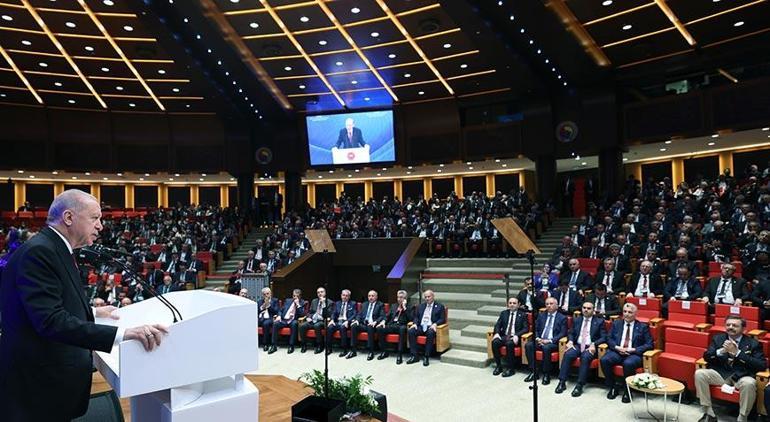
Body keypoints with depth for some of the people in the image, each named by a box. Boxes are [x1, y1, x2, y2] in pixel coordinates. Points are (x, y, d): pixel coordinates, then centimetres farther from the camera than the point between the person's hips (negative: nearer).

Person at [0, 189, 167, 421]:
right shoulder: (38, 252, -21)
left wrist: (92, 313, 17)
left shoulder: (54, 249, 10)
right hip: (38, 385, -9)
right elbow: (51, 320, -31)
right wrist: (122, 334, -37)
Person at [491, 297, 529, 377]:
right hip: (504, 336, 3)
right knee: (494, 342, -27)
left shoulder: (522, 315, 8)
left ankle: (510, 368, -22)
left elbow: (526, 328, -2)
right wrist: (497, 333, -11)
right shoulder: (504, 313, 17)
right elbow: (497, 325, 11)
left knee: (509, 344, -36)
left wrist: (517, 335, -19)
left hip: (514, 337, -3)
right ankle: (498, 366, -12)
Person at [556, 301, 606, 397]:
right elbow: (571, 333, 18)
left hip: (590, 347, -3)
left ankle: (579, 385, -33)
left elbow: (604, 337, 0)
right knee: (567, 354, -28)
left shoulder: (599, 321, 7)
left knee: (585, 357, -35)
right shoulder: (577, 320, 17)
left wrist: (594, 344, -18)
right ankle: (562, 382, -25)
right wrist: (570, 341, -4)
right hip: (577, 345, 3)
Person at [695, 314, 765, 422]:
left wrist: (737, 353, -18)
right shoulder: (718, 338, 11)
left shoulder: (753, 343, 3)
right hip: (720, 374, 3)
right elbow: (706, 356, 4)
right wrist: (721, 351, -16)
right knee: (699, 373, -24)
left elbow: (761, 365, -10)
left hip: (741, 377, -3)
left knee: (749, 383, -37)